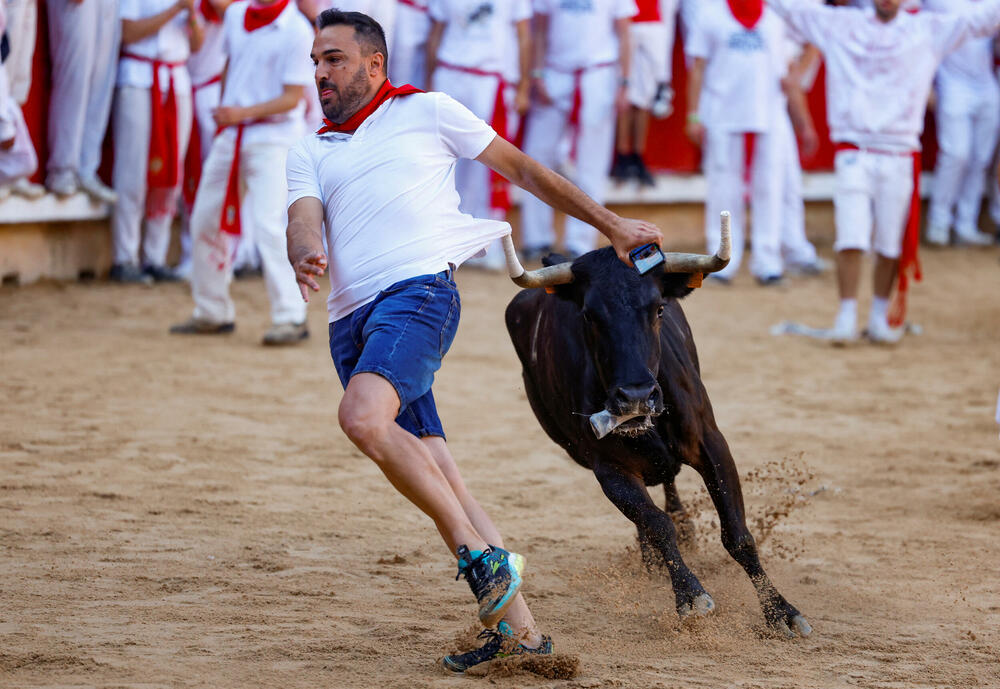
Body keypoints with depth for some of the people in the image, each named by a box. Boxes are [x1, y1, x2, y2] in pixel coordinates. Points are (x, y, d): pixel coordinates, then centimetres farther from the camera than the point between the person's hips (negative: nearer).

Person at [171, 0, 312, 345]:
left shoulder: (297, 30, -12)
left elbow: (293, 97, -14)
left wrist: (243, 112, -22)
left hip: (272, 138, -7)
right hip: (230, 135, 7)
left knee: (268, 223, -18)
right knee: (205, 220, 11)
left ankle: (291, 317, -14)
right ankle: (212, 313, 24)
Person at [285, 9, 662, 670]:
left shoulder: (426, 111, 14)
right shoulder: (310, 151, 25)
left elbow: (521, 168, 18)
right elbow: (303, 219, 7)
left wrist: (610, 224, 19)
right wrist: (305, 258, -18)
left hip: (418, 289, -5)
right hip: (351, 319, 5)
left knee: (363, 417, -30)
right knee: (430, 473, -4)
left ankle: (481, 556, -23)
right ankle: (516, 624, -2)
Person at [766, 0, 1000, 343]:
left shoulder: (929, 30, 7)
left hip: (900, 156, 1)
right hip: (854, 152, -1)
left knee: (891, 244, 4)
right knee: (850, 238, -9)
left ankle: (881, 315, 19)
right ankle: (847, 316, -3)